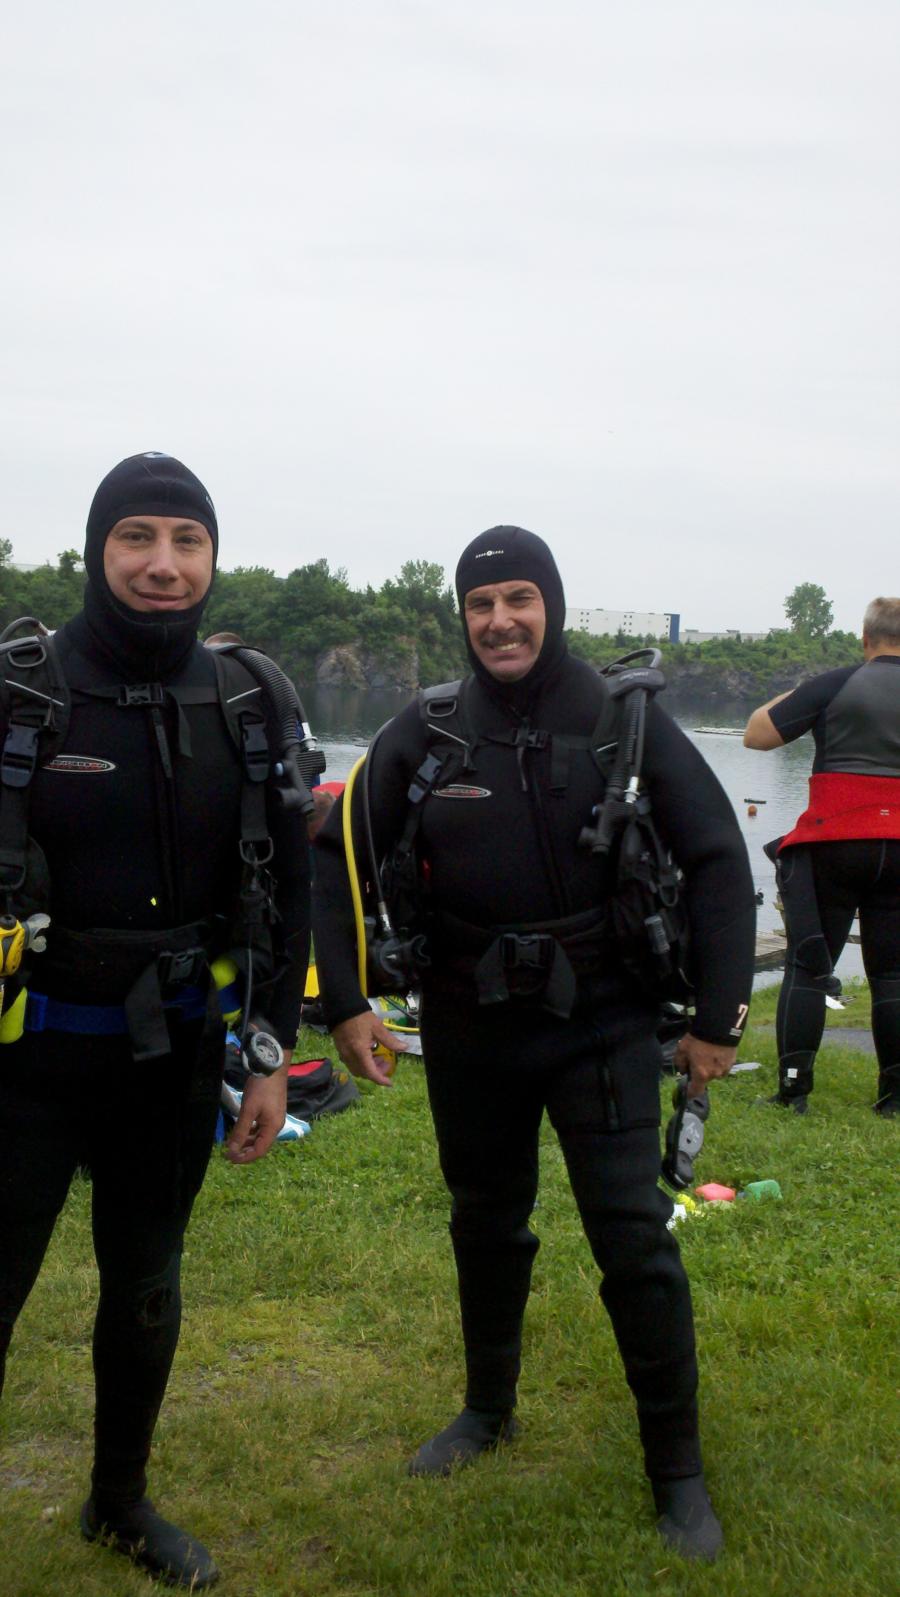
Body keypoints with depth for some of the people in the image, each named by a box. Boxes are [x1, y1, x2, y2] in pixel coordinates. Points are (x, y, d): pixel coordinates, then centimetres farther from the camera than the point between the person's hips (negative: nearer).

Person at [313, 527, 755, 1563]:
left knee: (634, 1237, -6)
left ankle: (677, 1467, 13)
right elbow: (337, 860, 2)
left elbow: (717, 862, -5)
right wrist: (345, 1000, -6)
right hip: (470, 1030, 3)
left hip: (603, 1023, -2)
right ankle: (488, 1409, 41)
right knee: (485, 1225, 18)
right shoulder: (425, 735, -3)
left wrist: (718, 1018, -9)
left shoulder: (625, 724, -8)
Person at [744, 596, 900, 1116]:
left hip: (834, 843, -2)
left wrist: (791, 699, 16)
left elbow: (756, 734, -1)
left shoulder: (837, 685, -3)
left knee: (807, 966, 4)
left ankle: (794, 1088, 0)